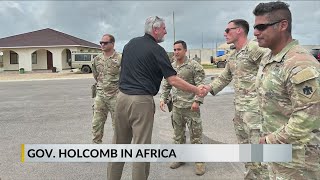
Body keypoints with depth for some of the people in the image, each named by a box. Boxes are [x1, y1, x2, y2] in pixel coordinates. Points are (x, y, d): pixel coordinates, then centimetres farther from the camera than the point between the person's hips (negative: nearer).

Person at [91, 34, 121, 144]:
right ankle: (96, 143, 23)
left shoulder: (120, 59, -11)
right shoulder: (97, 59, 6)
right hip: (100, 95, 5)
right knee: (96, 123, 10)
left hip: (115, 96, -5)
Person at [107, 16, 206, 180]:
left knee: (119, 143, 16)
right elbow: (173, 80, -12)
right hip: (142, 101, -7)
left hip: (122, 97, 7)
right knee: (141, 146, 2)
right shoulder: (156, 50, -8)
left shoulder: (130, 43, 13)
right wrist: (196, 90, -3)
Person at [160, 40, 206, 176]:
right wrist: (163, 98, 4)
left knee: (195, 135, 2)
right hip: (176, 106, 6)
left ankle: (199, 161, 15)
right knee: (178, 134, 15)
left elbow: (201, 85, -11)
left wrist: (197, 101, -20)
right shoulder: (171, 67, 9)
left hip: (190, 106, -5)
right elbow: (166, 85, 15)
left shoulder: (194, 66, -8)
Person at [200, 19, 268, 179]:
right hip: (239, 108, 9)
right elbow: (224, 77, 21)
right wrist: (209, 87, 5)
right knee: (244, 146, 19)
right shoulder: (232, 56, 14)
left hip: (255, 108, -9)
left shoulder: (255, 49, -14)